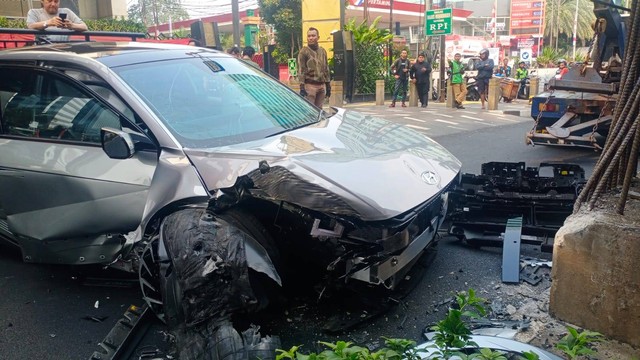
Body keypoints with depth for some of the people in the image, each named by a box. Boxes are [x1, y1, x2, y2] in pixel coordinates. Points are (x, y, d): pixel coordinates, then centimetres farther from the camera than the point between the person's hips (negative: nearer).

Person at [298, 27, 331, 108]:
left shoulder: (322, 50, 14)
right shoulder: (304, 51, -3)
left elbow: (326, 69, 18)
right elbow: (301, 70, -8)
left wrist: (328, 85, 15)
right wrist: (302, 87, -15)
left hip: (322, 85, 5)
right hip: (310, 85, -5)